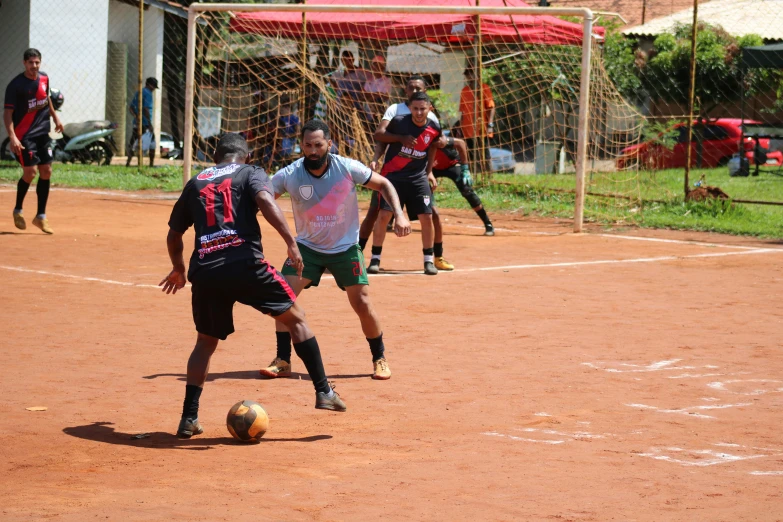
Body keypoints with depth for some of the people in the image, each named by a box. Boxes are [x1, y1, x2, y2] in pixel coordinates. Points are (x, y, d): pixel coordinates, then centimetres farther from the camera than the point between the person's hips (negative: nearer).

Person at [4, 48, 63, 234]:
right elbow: (7, 113, -18)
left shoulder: (44, 78, 3)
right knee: (30, 172, -12)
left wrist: (55, 117, 26)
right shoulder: (16, 85, -16)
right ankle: (17, 210, 11)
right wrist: (12, 137, -29)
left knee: (46, 172, 5)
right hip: (24, 135, -6)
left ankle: (41, 216, 14)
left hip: (43, 133, 6)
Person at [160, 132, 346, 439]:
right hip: (244, 262, -3)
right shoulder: (249, 173, 12)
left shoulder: (195, 184, 24)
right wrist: (291, 242, -13)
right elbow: (265, 200, -10)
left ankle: (189, 418, 11)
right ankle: (323, 392, 8)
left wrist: (178, 269, 45)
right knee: (296, 318, 13)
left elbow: (174, 233, 29)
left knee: (206, 341, 20)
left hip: (204, 271, 3)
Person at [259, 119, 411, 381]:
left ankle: (380, 359, 16)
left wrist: (399, 215, -19)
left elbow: (383, 184, -5)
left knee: (362, 304, -6)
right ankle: (282, 362, -1)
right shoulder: (289, 175, -17)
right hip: (307, 247, 1)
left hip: (345, 248, -1)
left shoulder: (347, 168, -18)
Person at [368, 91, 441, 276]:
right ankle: (375, 259, 1)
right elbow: (378, 136, -1)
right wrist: (401, 138, -15)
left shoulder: (434, 128, -6)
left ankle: (429, 260, 13)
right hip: (393, 175, -2)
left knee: (427, 217, -2)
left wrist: (429, 172, 10)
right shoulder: (399, 121, -14)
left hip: (418, 178, 2)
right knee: (383, 214, -11)